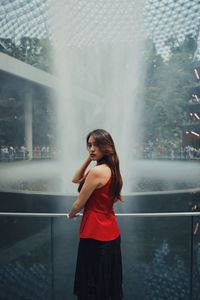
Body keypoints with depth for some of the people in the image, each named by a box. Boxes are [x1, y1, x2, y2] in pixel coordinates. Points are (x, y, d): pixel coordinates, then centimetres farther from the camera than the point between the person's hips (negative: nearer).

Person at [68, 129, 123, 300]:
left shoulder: (97, 171, -20)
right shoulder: (111, 169, 6)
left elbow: (79, 204, -12)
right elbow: (76, 179, 14)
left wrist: (71, 214, 10)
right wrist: (88, 159, 3)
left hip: (95, 234, -9)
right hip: (111, 233, 9)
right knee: (110, 283, 22)